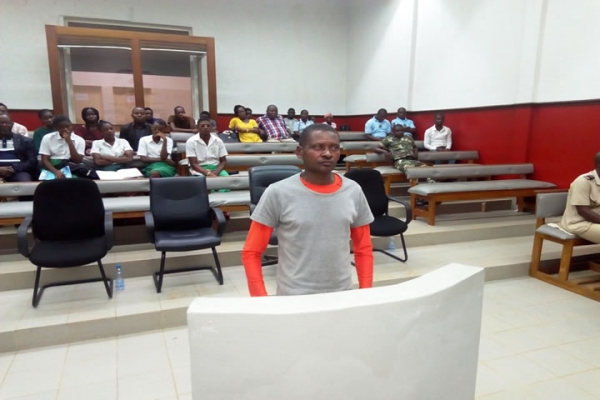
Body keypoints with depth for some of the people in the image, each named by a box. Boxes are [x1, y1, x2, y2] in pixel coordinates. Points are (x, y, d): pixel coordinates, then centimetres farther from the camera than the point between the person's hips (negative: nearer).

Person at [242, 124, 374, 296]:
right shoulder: (278, 193, -12)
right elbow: (251, 252, -7)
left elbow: (363, 249, 7)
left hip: (342, 296, 3)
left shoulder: (354, 192, -2)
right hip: (293, 298, -3)